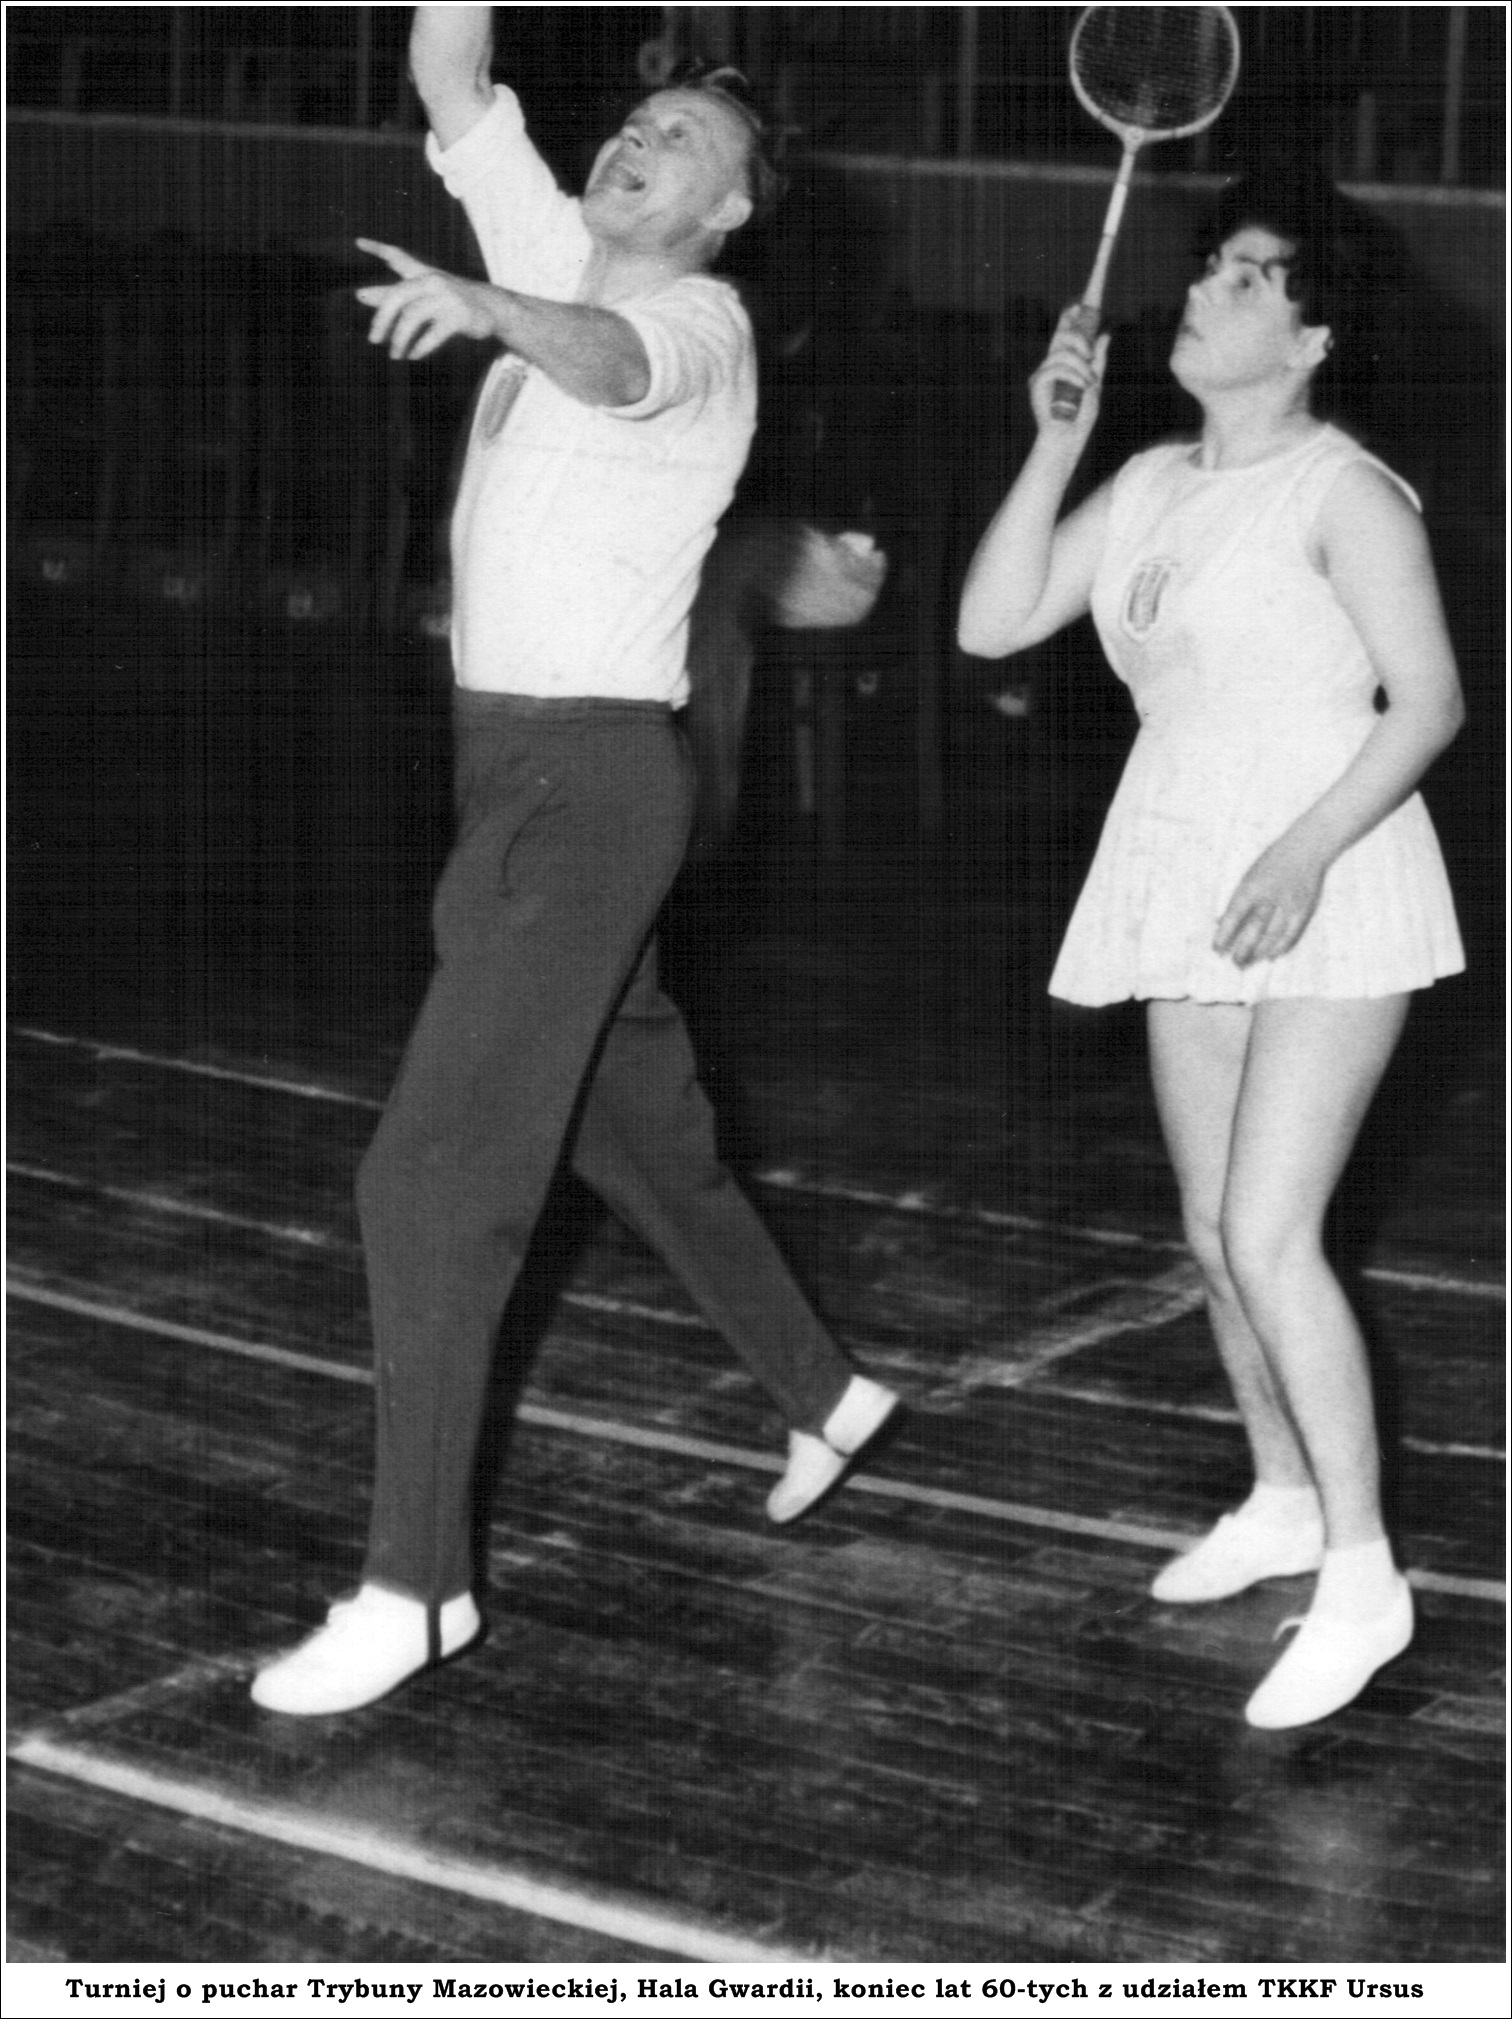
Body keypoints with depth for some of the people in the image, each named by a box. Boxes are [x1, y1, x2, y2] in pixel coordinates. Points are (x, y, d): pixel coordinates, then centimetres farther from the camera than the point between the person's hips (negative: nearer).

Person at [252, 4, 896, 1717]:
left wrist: (487, 311, -55)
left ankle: (416, 1585, -9)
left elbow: (612, 360, -34)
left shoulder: (698, 317, -10)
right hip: (515, 759, 9)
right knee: (642, 1130, 21)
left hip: (592, 772, -9)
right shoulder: (558, 256, 13)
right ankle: (821, 1392, 41)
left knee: (435, 1170, -13)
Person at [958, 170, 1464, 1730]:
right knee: (1212, 1235, 13)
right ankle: (1284, 1501, 32)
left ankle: (1361, 1574, -5)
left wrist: (1307, 854, -23)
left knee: (1267, 1235, -15)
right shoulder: (1149, 485, 10)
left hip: (1329, 895, -7)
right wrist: (1054, 441, -2)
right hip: (1191, 888, 7)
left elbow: (1429, 700, -13)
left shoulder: (1341, 490, -10)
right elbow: (991, 622, 6)